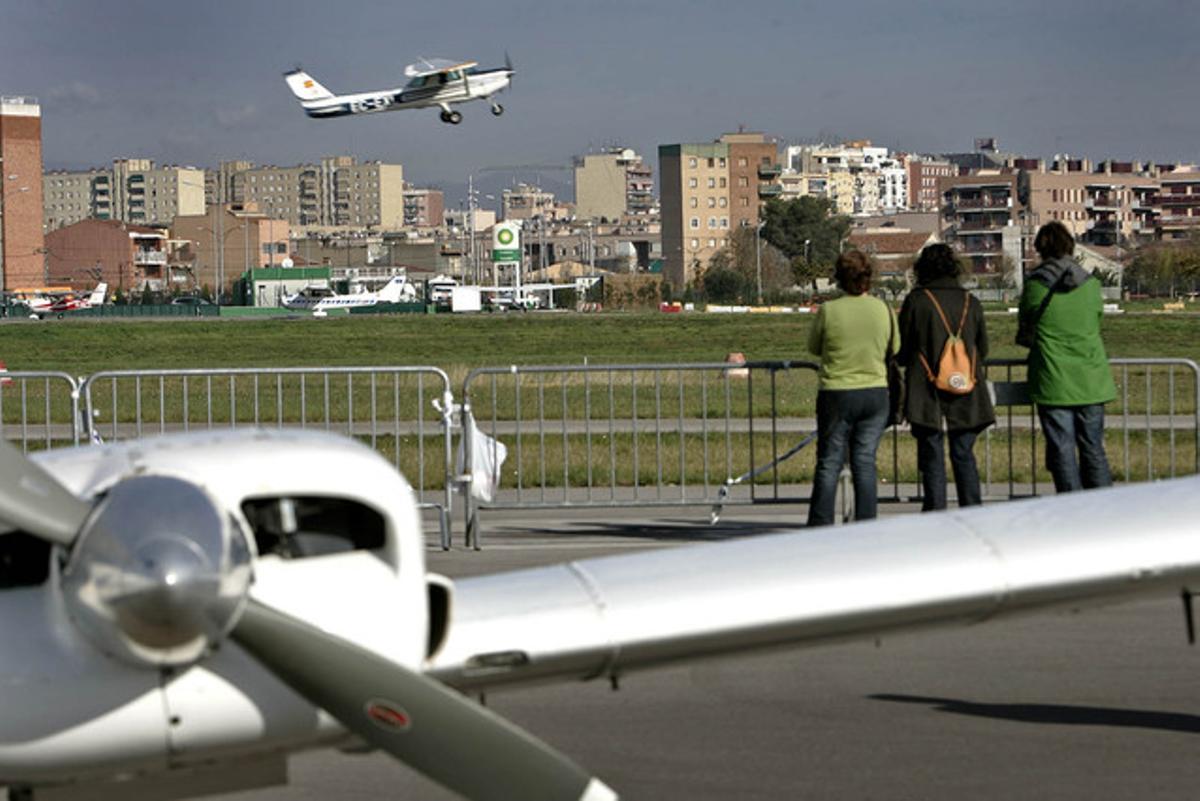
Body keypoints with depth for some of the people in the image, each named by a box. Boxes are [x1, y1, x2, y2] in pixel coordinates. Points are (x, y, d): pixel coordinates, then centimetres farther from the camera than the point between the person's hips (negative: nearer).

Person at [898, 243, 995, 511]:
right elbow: (983, 349, 13)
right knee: (964, 454, 9)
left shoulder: (916, 300, -6)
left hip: (927, 392, -3)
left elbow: (902, 350, 0)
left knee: (932, 458, 2)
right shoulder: (970, 302, 5)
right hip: (966, 395, 3)